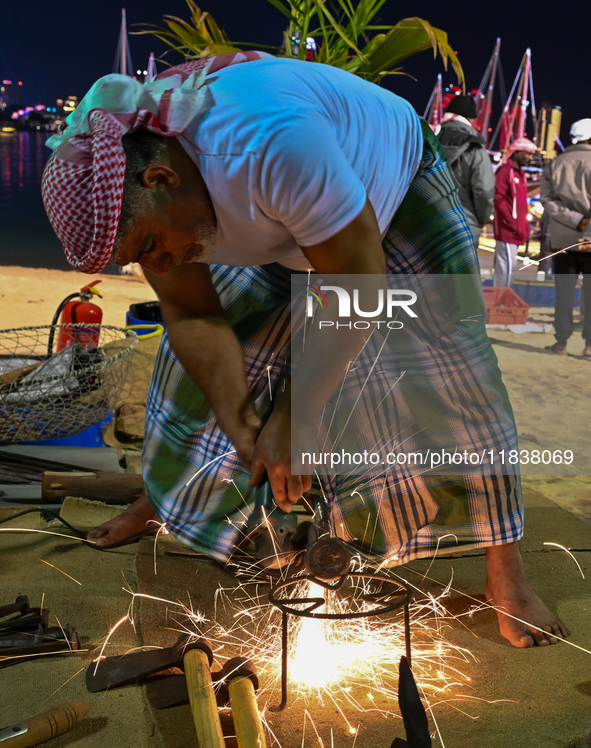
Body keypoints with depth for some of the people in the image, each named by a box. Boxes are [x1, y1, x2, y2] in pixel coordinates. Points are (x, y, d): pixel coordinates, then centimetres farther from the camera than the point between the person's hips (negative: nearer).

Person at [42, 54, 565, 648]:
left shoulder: (272, 139, -45)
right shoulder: (124, 196, -21)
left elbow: (360, 288, -37)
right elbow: (193, 317, -14)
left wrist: (293, 418, -30)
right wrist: (243, 430, -24)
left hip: (400, 193, -5)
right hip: (284, 229, 6)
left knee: (458, 381, -12)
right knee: (191, 365, 5)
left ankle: (505, 572, 3)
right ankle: (160, 503, 28)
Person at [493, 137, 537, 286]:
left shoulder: (520, 172, 19)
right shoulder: (505, 170, -10)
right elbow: (499, 199, -16)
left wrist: (525, 226, 13)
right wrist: (513, 223, -18)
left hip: (516, 229, 9)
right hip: (507, 228, -9)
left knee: (503, 265, 11)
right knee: (509, 264, -11)